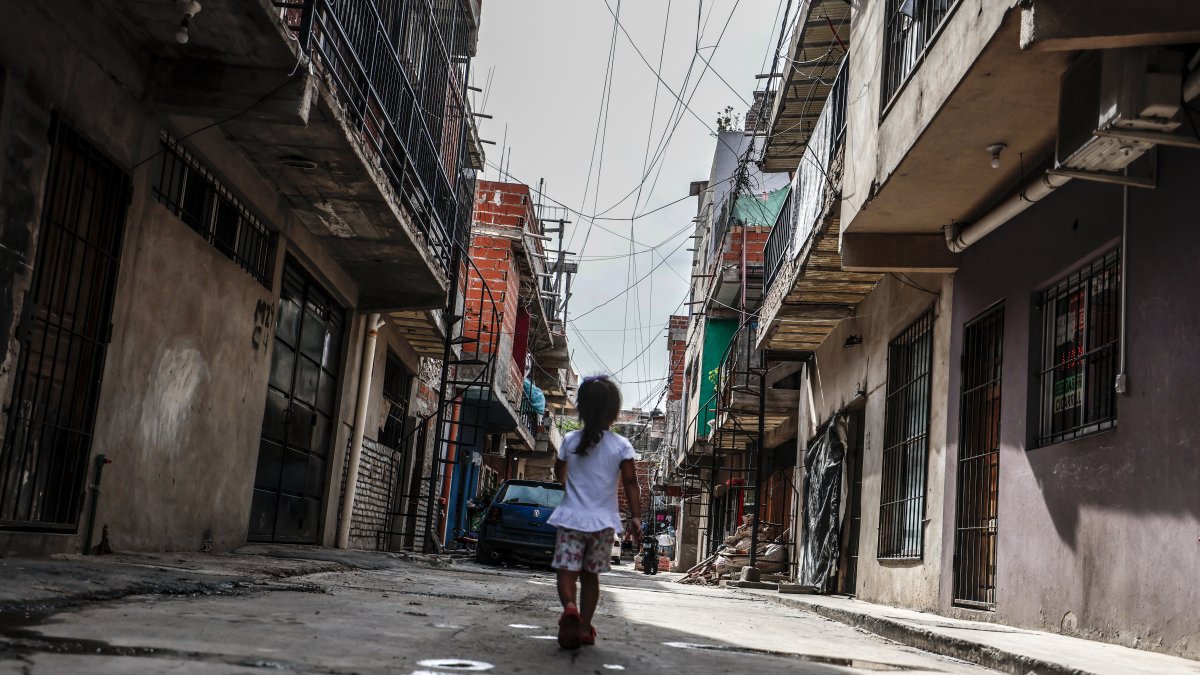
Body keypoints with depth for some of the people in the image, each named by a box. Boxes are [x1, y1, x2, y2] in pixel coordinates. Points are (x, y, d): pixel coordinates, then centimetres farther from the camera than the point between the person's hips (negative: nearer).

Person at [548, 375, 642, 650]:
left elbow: (559, 472, 16)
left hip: (572, 518, -1)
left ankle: (569, 608, -30)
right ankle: (584, 627, 14)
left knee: (567, 571, -2)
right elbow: (630, 483, -8)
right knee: (590, 576, 13)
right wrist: (635, 518, -4)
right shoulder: (621, 445, -4)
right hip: (603, 522, 1)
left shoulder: (570, 440, 0)